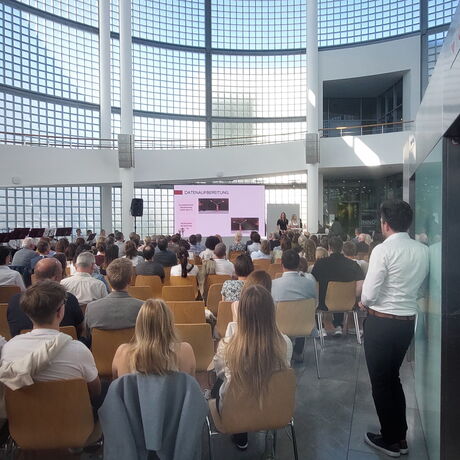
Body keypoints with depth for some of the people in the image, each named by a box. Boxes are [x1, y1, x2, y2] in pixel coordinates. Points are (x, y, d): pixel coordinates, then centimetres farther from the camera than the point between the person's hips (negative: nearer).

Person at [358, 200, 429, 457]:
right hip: (408, 321, 7)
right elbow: (418, 286, 10)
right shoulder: (424, 251, 1)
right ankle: (401, 438, 34)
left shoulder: (383, 250, -19)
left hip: (381, 322, -7)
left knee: (381, 382, 11)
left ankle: (390, 441, 26)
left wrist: (364, 303, 2)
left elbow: (369, 294, -19)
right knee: (393, 378, 23)